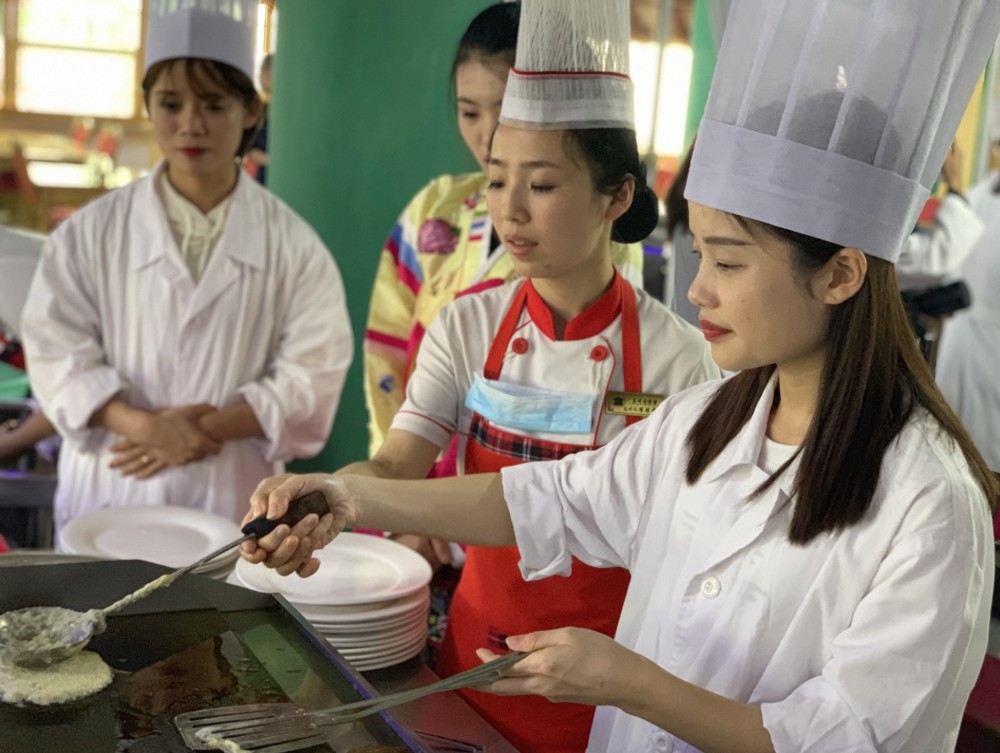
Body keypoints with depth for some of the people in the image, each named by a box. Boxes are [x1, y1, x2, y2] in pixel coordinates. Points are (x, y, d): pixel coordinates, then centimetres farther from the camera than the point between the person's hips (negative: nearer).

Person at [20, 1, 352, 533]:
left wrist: (209, 430, -16)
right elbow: (58, 349, -4)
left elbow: (310, 373, -6)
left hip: (234, 500, 0)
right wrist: (144, 426, -18)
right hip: (110, 495, 1)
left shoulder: (291, 244, -3)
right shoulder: (93, 231, -1)